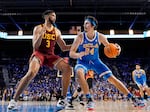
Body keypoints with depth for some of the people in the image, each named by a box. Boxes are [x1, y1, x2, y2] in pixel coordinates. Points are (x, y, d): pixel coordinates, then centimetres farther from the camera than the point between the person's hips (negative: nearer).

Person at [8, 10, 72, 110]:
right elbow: (35, 47, -10)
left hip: (51, 55, 5)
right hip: (39, 54, -4)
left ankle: (63, 98, -7)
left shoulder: (57, 31, 11)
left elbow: (64, 48, 15)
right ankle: (14, 100, -17)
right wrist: (41, 34, -24)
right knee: (31, 73, -31)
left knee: (67, 68, -15)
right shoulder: (38, 28, -2)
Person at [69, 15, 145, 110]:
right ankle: (89, 100, -24)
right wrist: (81, 54, -41)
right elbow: (71, 53, -20)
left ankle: (133, 98, 4)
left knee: (112, 78, -6)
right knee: (79, 73, -36)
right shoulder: (80, 37, -19)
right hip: (83, 62, -1)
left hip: (96, 61, 2)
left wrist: (117, 48, -25)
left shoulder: (100, 37, -14)